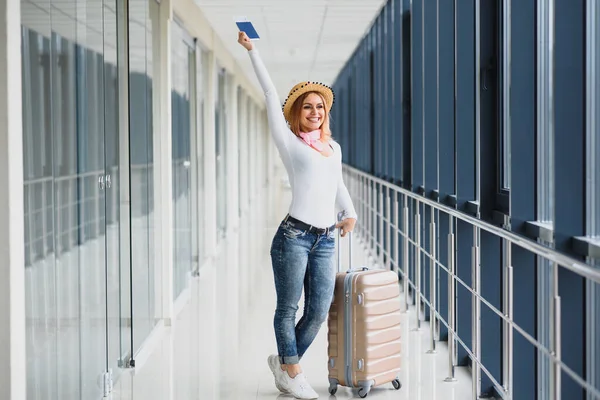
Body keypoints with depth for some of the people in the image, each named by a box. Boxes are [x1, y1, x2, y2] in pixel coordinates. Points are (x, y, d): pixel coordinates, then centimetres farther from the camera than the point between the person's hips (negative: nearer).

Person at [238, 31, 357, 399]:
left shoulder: (333, 147, 17)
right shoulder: (290, 143, 2)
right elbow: (271, 96, 0)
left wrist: (351, 214, 28)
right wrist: (252, 50, 2)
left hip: (326, 240, 5)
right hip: (295, 235, -5)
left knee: (319, 313, 4)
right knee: (288, 309, 4)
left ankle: (285, 361, 26)